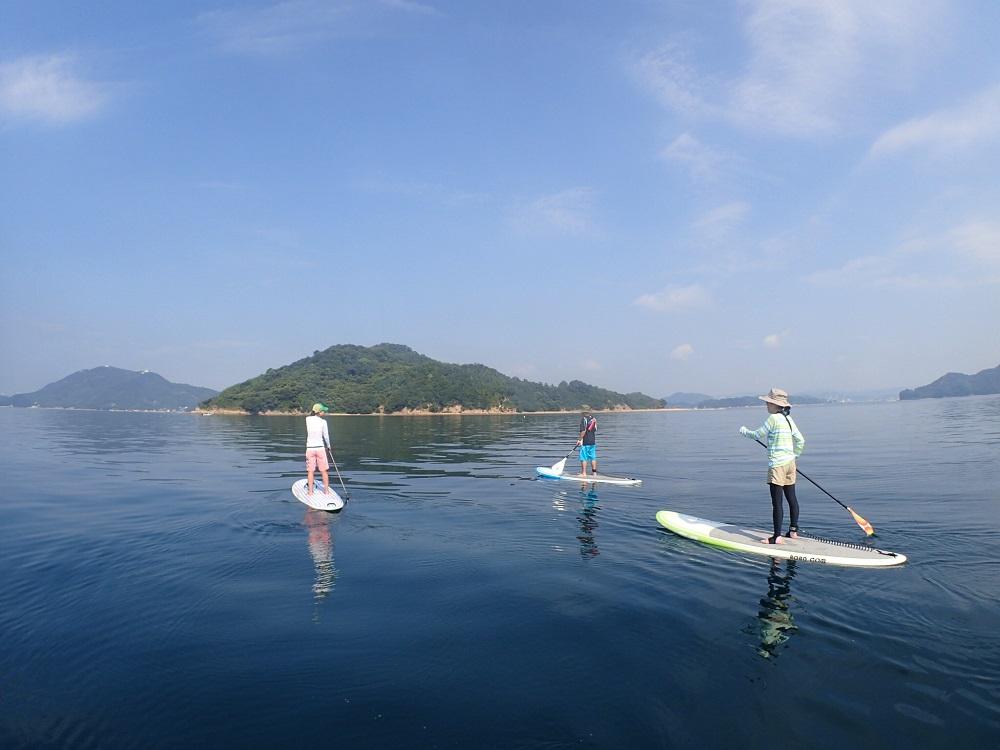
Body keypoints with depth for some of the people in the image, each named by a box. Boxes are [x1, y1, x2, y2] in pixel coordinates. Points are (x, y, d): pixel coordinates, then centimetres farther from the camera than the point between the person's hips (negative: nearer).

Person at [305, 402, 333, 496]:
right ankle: (326, 490, 16)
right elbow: (326, 436, 0)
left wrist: (314, 413, 9)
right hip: (320, 447, -2)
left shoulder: (307, 419, -4)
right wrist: (328, 446, 14)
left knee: (310, 471, 10)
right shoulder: (323, 422, -9)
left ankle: (310, 491, 14)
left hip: (310, 448, 2)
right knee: (324, 471, 10)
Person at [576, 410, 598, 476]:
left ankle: (584, 473, 3)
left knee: (583, 458, 1)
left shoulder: (583, 419, -11)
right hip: (593, 441, 7)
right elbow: (595, 430, 15)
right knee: (593, 458, 12)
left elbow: (583, 431, -18)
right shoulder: (593, 419, 8)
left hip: (585, 442, -6)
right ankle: (594, 472, 14)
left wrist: (580, 440, -11)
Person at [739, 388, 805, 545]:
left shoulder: (773, 418, -13)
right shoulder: (789, 419, 10)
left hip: (777, 464, -9)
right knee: (791, 498, 16)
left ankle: (777, 536, -5)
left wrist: (744, 431, 13)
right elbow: (800, 440, 16)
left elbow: (757, 435, -6)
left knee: (777, 502, -7)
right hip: (790, 462, 9)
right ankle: (793, 530, 25)